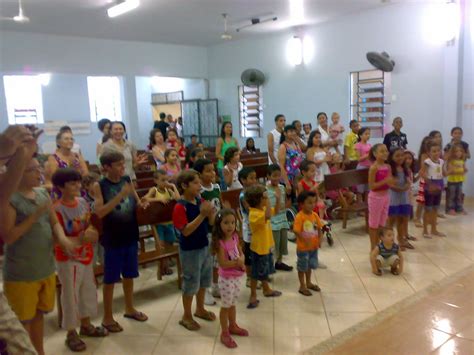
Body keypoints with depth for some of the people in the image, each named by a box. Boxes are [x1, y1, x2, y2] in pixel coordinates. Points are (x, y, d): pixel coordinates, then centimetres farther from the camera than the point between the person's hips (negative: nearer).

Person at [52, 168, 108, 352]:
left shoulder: (83, 202, 0)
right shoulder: (56, 209, -21)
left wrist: (93, 232, -9)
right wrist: (81, 239, -31)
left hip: (86, 255, 7)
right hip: (68, 259, -7)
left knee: (89, 290, 18)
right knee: (71, 295, 5)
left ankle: (86, 325, 38)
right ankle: (71, 334, 23)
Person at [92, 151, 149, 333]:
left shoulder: (127, 180, 1)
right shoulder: (99, 186, -12)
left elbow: (137, 203, 10)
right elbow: (100, 212, -23)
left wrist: (143, 205, -13)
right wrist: (120, 195, -29)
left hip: (131, 236, 5)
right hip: (112, 238, -5)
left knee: (129, 275, 19)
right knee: (110, 279, 8)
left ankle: (130, 309, 37)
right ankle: (107, 318, 24)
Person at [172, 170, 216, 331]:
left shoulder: (200, 201, 1)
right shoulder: (180, 207, -21)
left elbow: (211, 223, 6)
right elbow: (186, 231, -27)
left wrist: (210, 213, -16)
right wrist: (201, 215, -31)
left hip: (204, 246, 8)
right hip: (189, 250, -8)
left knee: (204, 280, 21)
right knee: (191, 283, 6)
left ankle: (200, 309, 41)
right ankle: (187, 316, 25)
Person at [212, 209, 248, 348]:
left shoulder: (235, 237, -2)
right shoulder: (220, 242, -24)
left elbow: (241, 253, 6)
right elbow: (223, 263, -26)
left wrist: (241, 261, -15)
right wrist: (238, 262, -18)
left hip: (237, 277, 7)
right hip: (226, 279, -7)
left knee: (233, 304, 24)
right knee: (225, 306, 8)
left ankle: (233, 326, 42)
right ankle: (224, 333, 23)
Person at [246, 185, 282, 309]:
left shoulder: (263, 209, 2)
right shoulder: (254, 214, -28)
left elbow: (275, 211, 18)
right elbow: (268, 216, -47)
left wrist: (278, 199, 4)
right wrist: (268, 202, -40)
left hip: (266, 246, 9)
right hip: (258, 248, -9)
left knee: (265, 271, 25)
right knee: (256, 273, 4)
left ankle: (266, 290, 43)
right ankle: (253, 295, 17)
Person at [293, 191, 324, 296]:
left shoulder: (314, 215, -2)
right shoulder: (299, 217, -22)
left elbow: (319, 228, 5)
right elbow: (296, 231, -25)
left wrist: (319, 239, -8)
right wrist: (305, 241, -30)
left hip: (314, 246, 6)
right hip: (303, 247, -6)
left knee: (310, 265, 23)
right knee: (302, 267, 10)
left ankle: (308, 283, 42)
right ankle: (302, 286, 25)